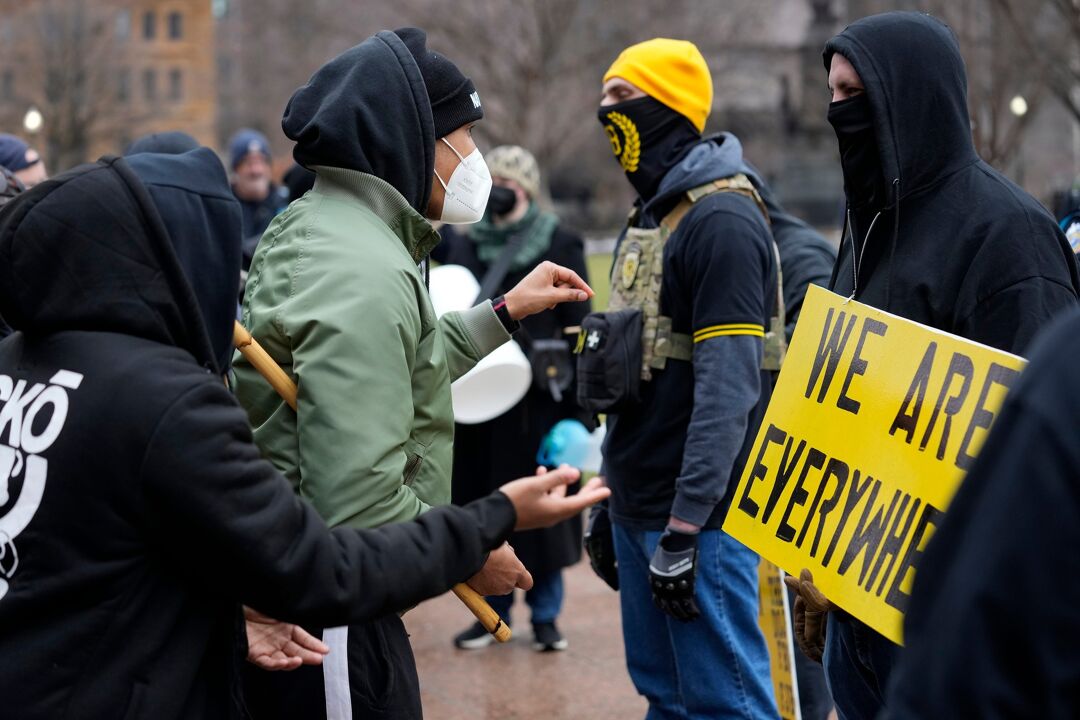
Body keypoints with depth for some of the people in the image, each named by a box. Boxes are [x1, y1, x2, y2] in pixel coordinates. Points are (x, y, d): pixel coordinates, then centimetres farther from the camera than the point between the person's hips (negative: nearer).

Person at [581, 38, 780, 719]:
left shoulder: (723, 222, -14)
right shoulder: (648, 218, 15)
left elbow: (727, 388, -20)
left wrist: (685, 526, -22)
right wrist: (611, 498, 19)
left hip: (699, 513, -9)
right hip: (638, 508, 9)